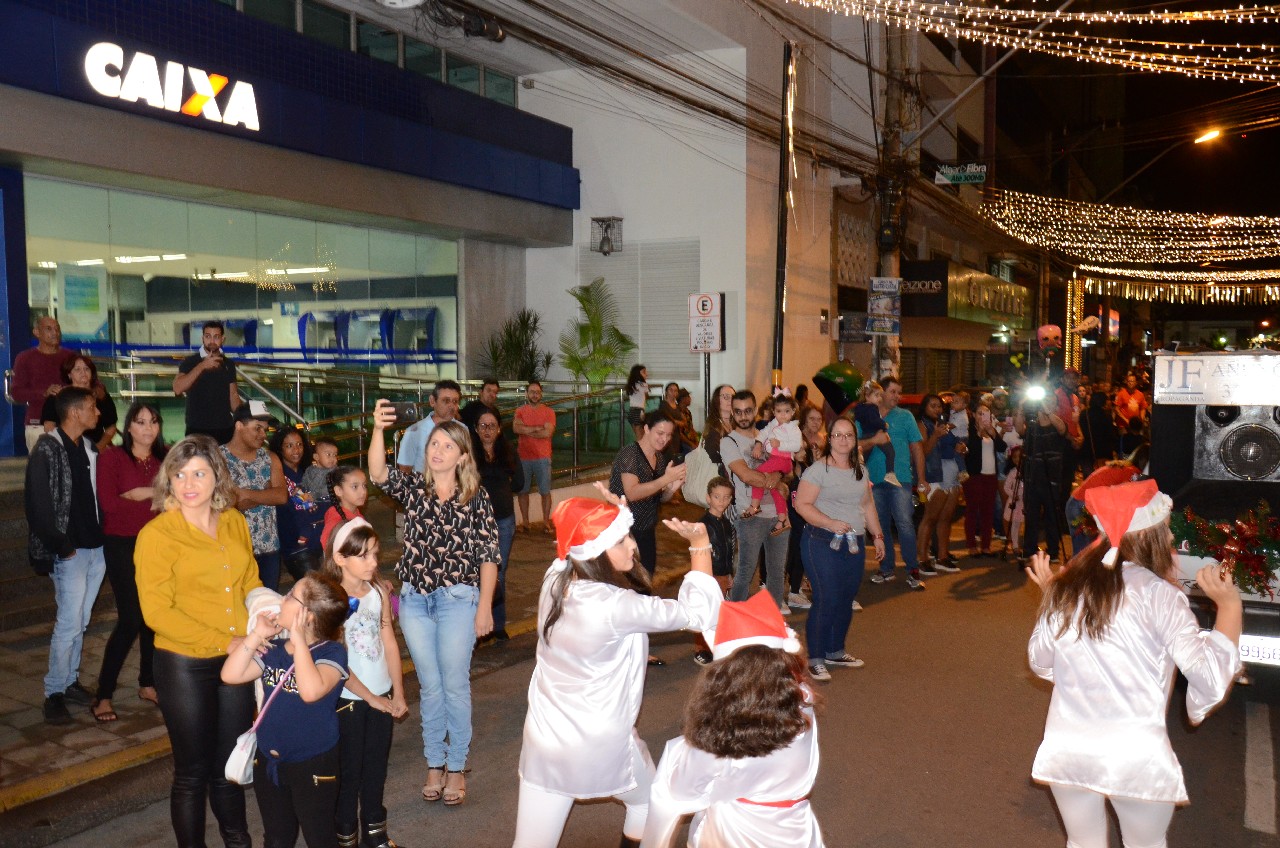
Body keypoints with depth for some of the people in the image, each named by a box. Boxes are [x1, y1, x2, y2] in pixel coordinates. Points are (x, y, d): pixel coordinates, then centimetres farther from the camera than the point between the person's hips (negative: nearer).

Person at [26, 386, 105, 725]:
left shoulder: (89, 449, 11)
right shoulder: (47, 450, -10)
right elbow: (39, 506, -13)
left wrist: (103, 537, 6)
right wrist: (62, 547, -12)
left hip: (95, 547, 7)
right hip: (70, 552, -7)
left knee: (80, 622, 14)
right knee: (69, 623, -4)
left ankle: (70, 681, 26)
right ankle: (54, 693, 8)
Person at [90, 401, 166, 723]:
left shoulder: (164, 459, 7)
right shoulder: (112, 457, -4)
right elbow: (108, 502, -14)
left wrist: (138, 495, -10)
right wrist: (154, 497, -8)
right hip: (123, 545, -4)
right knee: (131, 619, -8)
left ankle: (148, 683, 23)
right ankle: (103, 695, 5)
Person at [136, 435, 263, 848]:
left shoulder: (235, 522, 3)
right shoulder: (157, 534, -12)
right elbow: (157, 612, -16)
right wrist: (224, 642, -20)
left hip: (238, 659, 5)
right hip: (185, 666, -4)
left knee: (230, 764, 20)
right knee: (193, 771, 10)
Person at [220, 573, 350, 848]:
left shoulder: (332, 652, -20)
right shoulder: (274, 649, -1)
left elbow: (311, 691, -38)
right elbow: (231, 675, -7)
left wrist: (299, 640, -33)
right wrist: (257, 635, -10)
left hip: (313, 764, -6)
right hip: (268, 761, 6)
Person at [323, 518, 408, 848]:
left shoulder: (379, 592, -2)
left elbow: (390, 644, 3)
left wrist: (398, 695, 3)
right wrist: (370, 697, -12)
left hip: (383, 697, 5)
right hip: (348, 698, -5)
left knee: (376, 766, 16)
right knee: (349, 770, 10)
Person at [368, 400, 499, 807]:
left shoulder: (476, 498, -4)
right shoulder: (413, 486, 1)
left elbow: (488, 555, -4)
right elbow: (378, 473, -20)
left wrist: (485, 606, -7)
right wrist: (379, 430, -37)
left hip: (458, 599, -2)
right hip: (415, 600, 2)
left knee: (455, 686, 5)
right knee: (429, 686, 13)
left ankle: (456, 767, 23)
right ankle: (434, 765, 29)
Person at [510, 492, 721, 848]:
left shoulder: (555, 578, -10)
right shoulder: (614, 606, -29)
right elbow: (697, 613, -19)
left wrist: (618, 514, 0)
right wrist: (700, 545, -12)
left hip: (542, 738, 5)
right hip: (600, 745, -5)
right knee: (648, 803, 29)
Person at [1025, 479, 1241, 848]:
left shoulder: (1065, 587, 1)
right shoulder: (1157, 594, -12)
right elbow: (1213, 676, -15)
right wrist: (1229, 605, -3)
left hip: (1066, 751, 3)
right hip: (1135, 756, -3)